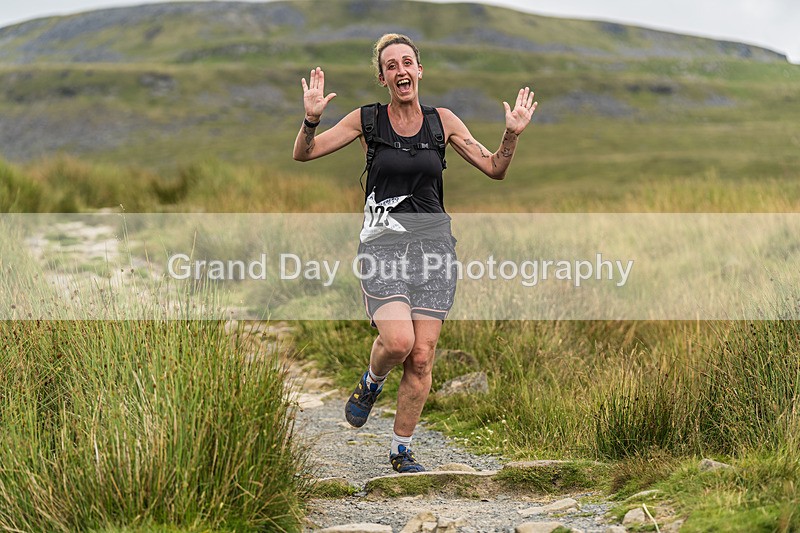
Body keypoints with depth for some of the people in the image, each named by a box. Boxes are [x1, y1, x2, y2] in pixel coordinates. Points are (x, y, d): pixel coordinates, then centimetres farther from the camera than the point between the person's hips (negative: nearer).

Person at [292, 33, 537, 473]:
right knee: (398, 341, -23)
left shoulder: (442, 120, 8)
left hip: (433, 242, 2)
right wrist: (311, 119, -18)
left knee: (422, 357, -3)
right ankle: (370, 385, 12)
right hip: (383, 242, -2)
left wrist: (512, 133, -6)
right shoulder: (367, 120, 3)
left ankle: (401, 451, 13)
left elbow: (494, 169, 11)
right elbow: (304, 154, 0)